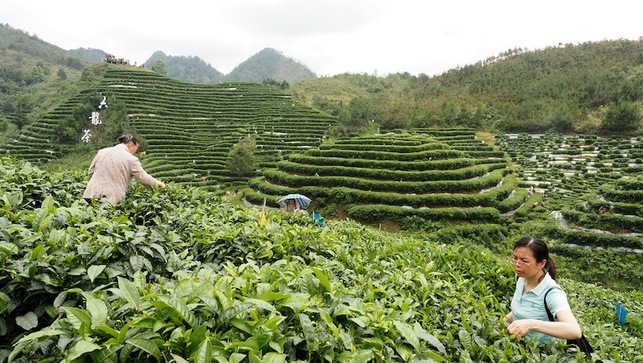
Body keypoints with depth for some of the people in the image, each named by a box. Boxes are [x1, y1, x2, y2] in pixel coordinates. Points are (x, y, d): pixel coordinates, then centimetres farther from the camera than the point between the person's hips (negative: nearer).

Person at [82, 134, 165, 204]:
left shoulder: (102, 151, 9)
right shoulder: (131, 159, -5)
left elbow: (91, 172, 16)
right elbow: (143, 177, -2)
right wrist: (158, 183, 12)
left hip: (92, 194, 4)